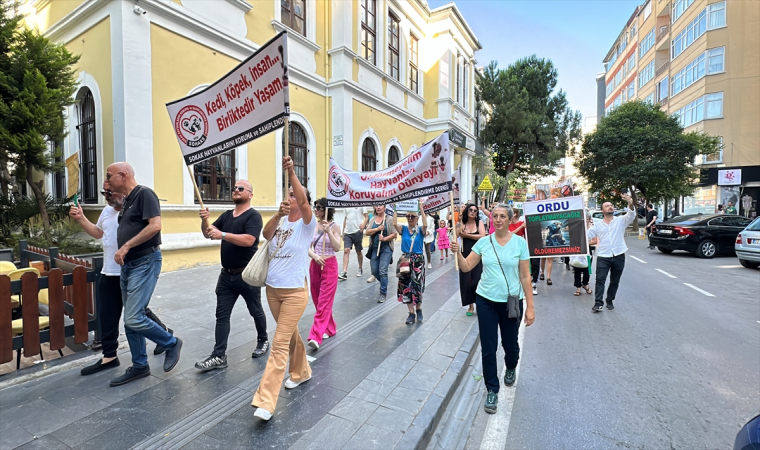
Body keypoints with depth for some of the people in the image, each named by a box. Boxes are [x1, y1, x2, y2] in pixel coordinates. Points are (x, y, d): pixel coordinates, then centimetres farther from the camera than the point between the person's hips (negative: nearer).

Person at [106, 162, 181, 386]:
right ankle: (139, 366, 24)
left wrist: (126, 246, -20)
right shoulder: (127, 201, 17)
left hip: (145, 262, -10)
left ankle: (172, 343, 10)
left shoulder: (144, 194, -11)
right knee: (130, 320, 12)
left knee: (134, 319, -12)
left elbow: (155, 226, -24)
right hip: (128, 265, 10)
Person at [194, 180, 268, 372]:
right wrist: (204, 220, -13)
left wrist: (223, 235, -29)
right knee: (222, 315, 4)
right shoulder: (226, 215, 10)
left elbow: (248, 240, -25)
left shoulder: (253, 216, -12)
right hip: (227, 274, 6)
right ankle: (219, 356, 10)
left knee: (255, 311, 12)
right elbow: (208, 234, 5)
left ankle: (263, 340, 34)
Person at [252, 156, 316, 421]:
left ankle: (266, 401, 1)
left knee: (280, 344, -6)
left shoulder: (307, 223, -9)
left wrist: (291, 172, -35)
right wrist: (279, 214, -30)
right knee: (290, 334, 22)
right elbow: (266, 235, -14)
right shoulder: (279, 222, 6)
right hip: (272, 289, 6)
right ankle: (301, 372, 43)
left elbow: (303, 201, -28)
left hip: (295, 291, -6)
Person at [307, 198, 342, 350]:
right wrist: (315, 256, -19)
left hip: (329, 266, -5)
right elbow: (308, 247, 1)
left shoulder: (334, 226, -7)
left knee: (324, 302, -7)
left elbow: (337, 248, -16)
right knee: (318, 301, 14)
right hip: (314, 265, 6)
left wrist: (328, 231, -25)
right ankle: (329, 328, 31)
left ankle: (316, 337, -8)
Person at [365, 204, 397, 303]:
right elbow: (367, 232, 0)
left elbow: (394, 234, -7)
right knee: (374, 271, 10)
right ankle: (384, 283, 39)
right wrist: (377, 229, -14)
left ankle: (383, 293, 4)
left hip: (386, 249, -5)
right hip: (374, 248, 5)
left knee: (382, 271, -10)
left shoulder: (389, 219, -4)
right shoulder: (373, 219, 8)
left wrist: (384, 238, -20)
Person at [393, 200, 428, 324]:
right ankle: (411, 313, 19)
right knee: (406, 287, 5)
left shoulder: (421, 230, -3)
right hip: (405, 260, 2)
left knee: (417, 286, 1)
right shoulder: (403, 229, 1)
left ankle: (419, 310, 27)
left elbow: (425, 225, -25)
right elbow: (394, 223, -17)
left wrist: (421, 209, -27)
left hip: (418, 261, -2)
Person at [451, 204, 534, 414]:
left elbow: (525, 276, -4)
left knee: (510, 344, 18)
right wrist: (458, 253, -20)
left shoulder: (520, 243, -7)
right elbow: (466, 267, -2)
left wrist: (530, 306, -5)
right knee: (488, 348, 4)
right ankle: (492, 390, 24)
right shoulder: (483, 242, -3)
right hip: (486, 301, 1)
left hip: (512, 301, 0)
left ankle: (511, 368, 53)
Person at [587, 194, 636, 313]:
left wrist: (630, 203, -34)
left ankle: (610, 301, 26)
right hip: (603, 257, 0)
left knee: (615, 281, 12)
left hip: (618, 256, 1)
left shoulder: (621, 220, 4)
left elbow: (631, 215, -15)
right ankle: (598, 303, -10)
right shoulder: (597, 224, 7)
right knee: (600, 280, -9)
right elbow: (586, 236, 6)